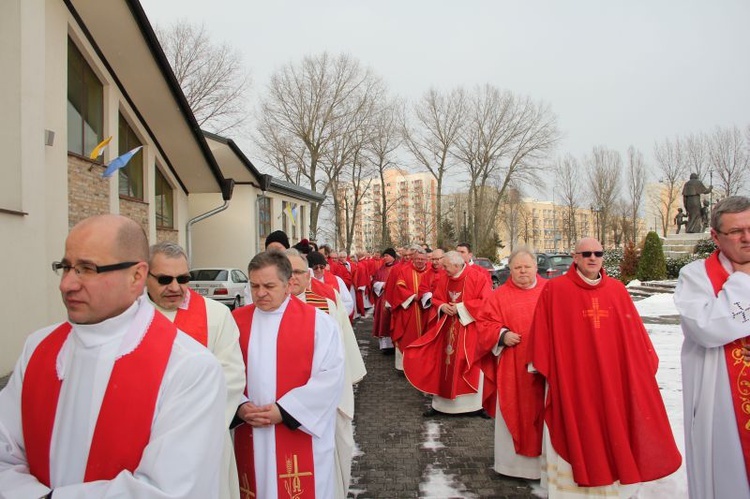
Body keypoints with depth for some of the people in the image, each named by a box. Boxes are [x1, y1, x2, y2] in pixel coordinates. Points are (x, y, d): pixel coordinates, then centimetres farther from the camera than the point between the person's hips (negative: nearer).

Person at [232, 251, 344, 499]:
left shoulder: (318, 322, -8)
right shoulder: (235, 321, 4)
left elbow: (331, 376, -12)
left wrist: (284, 410, -16)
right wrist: (239, 406, -13)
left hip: (300, 436, -3)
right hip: (250, 437, 3)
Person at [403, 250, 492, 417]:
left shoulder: (478, 278, -12)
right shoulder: (444, 280, 5)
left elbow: (485, 302, -17)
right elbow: (436, 299, 13)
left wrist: (460, 307, -18)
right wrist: (442, 306, -9)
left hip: (470, 330, -5)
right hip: (448, 329, 5)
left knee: (472, 368, 1)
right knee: (445, 365, 9)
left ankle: (476, 404, 14)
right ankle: (441, 403, 19)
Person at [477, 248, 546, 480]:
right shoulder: (500, 295, 3)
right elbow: (485, 325, 1)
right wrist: (502, 335, -15)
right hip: (512, 368, -1)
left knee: (546, 413, 7)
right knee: (515, 413, 7)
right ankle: (514, 461, 21)